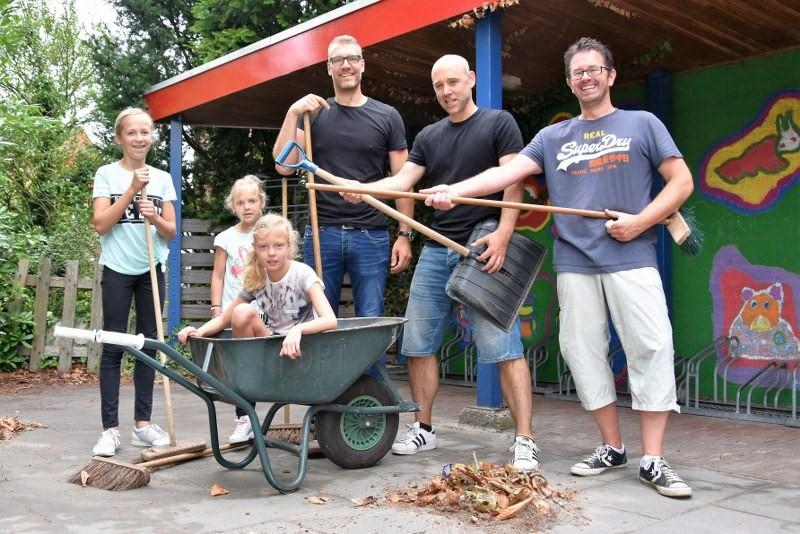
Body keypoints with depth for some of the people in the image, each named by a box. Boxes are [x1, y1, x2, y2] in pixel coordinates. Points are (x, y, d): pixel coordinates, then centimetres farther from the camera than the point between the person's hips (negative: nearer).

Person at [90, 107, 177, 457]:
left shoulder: (162, 178, 8)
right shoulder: (107, 174, 0)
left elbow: (171, 232, 6)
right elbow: (101, 224, -10)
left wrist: (155, 218, -15)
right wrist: (132, 189, -14)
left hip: (152, 270, 3)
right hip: (118, 269, -3)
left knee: (149, 345, 5)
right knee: (113, 347, -3)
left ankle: (142, 424, 13)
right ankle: (110, 429, 1)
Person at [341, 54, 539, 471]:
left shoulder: (498, 123, 3)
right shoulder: (429, 137, 18)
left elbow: (513, 182, -5)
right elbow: (402, 181, 7)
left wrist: (503, 234, -18)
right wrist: (362, 188, -12)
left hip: (484, 248, -6)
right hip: (436, 249, 6)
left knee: (503, 346, -9)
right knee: (418, 344, 8)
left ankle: (524, 440, -3)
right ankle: (423, 429, 22)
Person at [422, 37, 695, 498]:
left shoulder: (642, 124, 10)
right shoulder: (553, 137, 16)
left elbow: (682, 182, 5)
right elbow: (508, 172, 2)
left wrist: (640, 221, -9)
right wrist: (455, 190, -13)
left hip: (631, 258, -3)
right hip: (575, 262, 3)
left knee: (650, 348, -9)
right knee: (583, 352, 3)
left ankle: (653, 461, -3)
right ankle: (612, 447, 16)